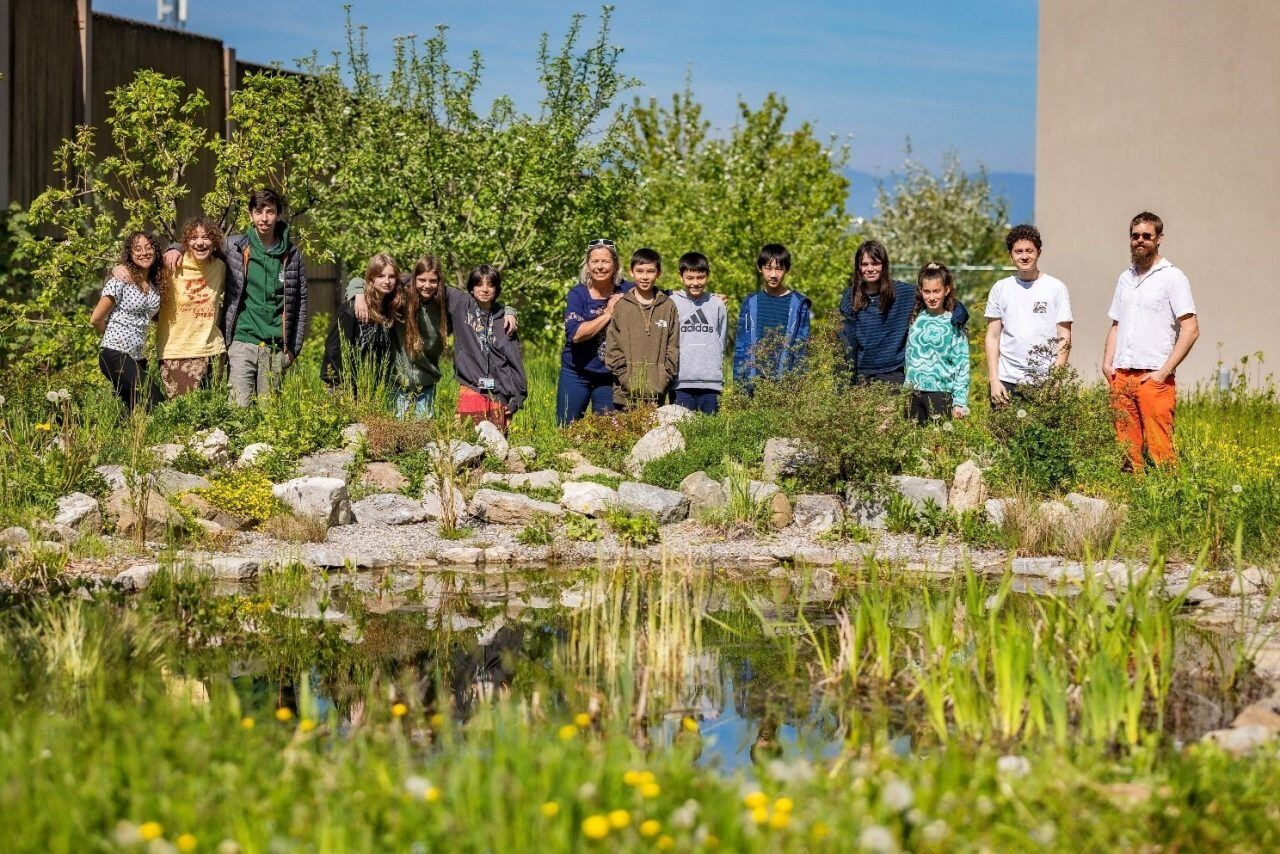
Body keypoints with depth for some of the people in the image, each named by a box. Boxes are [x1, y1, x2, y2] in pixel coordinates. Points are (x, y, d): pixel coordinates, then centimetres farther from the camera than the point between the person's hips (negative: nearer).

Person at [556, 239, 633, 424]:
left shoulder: (627, 292, -1)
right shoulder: (578, 294, -6)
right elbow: (575, 334, -18)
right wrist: (607, 314, -17)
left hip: (610, 376, 1)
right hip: (576, 373, -1)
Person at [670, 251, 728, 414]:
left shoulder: (717, 305, 9)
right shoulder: (672, 303, 3)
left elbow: (722, 341, 14)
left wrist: (716, 368, 7)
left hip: (711, 381, 2)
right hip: (681, 381, -2)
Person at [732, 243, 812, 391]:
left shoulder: (799, 303, 3)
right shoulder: (751, 303, 9)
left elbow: (802, 349, 2)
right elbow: (741, 346, 9)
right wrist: (738, 383, 2)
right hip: (754, 383, 2)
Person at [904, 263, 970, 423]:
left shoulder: (953, 324, -4)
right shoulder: (915, 319, 8)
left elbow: (962, 364, -4)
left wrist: (960, 402, -8)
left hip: (940, 392, -4)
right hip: (913, 392, 4)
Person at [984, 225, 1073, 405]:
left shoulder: (1056, 288, 4)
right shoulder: (1000, 289, 10)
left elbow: (1064, 338, 2)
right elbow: (993, 337, 10)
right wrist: (994, 381, 0)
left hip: (1044, 382, -2)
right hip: (1006, 381, 2)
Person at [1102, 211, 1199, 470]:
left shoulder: (1172, 277, -1)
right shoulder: (1125, 278, 18)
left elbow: (1191, 330, -8)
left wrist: (1164, 371, -13)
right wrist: (1107, 363, 9)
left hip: (1154, 377, -6)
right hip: (1121, 377, 6)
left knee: (1159, 448, -10)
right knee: (1127, 448, 4)